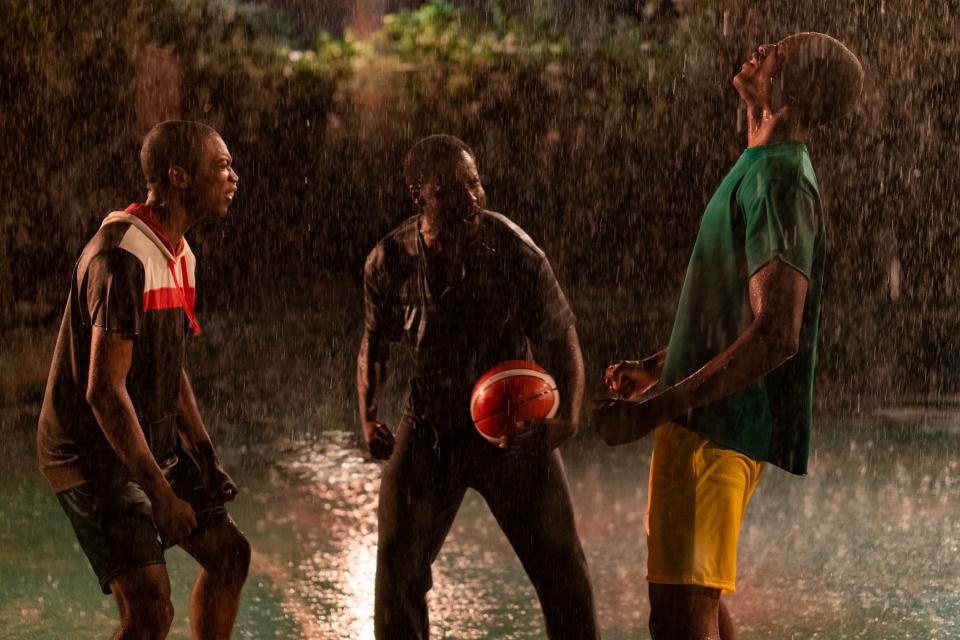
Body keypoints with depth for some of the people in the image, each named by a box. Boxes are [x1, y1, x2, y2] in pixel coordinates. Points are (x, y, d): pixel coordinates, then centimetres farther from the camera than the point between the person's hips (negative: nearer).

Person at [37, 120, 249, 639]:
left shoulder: (179, 255, 9)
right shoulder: (123, 258, -23)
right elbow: (104, 391, -27)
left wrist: (205, 458, 12)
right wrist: (161, 494, -25)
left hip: (153, 448, 10)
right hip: (94, 459, -10)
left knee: (229, 555, 17)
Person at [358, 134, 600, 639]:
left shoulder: (514, 249, -18)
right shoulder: (390, 260, -10)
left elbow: (559, 336, -10)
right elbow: (374, 340, 9)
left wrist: (568, 416, -25)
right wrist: (368, 417, -1)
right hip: (428, 430, 2)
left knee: (560, 562, 0)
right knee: (398, 564, 1)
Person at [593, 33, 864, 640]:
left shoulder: (779, 177, -16)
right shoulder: (763, 170, 17)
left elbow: (775, 335, -24)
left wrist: (653, 410, -25)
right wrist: (656, 370, 21)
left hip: (717, 426, -11)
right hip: (710, 420, 11)